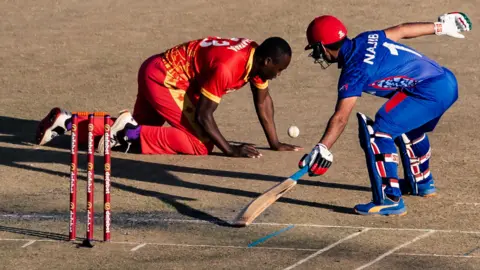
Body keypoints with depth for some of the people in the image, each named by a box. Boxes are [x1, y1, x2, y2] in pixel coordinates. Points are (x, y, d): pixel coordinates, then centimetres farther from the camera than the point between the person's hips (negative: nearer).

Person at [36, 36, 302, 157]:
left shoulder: (256, 57, -3)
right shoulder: (226, 67, -30)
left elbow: (263, 100, 10)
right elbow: (203, 115, -26)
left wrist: (275, 143, 7)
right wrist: (230, 150, -22)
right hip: (164, 78, -10)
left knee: (139, 131, 22)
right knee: (200, 144, -17)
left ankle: (67, 122, 20)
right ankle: (130, 132, -13)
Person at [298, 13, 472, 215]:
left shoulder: (354, 70, -12)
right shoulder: (366, 39, 11)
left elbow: (341, 118, -18)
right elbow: (402, 30, 22)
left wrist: (321, 150, -22)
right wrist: (440, 26, 34)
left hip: (430, 91, -10)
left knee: (378, 132, -15)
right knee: (407, 128, 34)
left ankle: (390, 200, -17)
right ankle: (422, 183, 51)